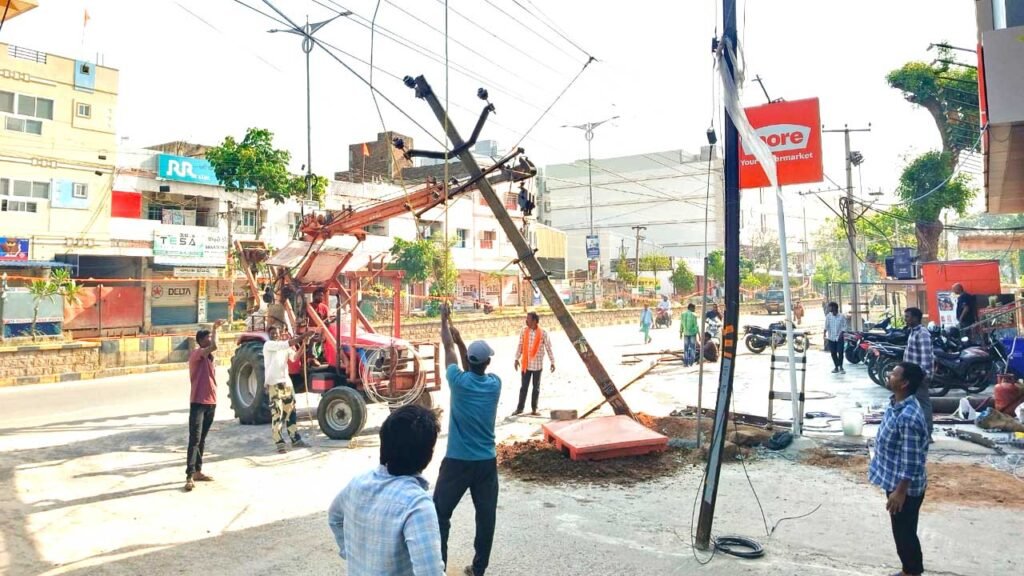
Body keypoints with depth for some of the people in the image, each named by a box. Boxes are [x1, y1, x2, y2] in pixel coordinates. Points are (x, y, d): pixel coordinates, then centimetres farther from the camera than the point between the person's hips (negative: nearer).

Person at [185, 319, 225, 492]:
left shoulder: (210, 357, 17)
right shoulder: (196, 354, -10)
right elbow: (214, 346, -29)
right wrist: (215, 328, -15)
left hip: (211, 402, 8)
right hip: (198, 402, -8)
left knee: (202, 439, 13)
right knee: (194, 439, -11)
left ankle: (197, 471, 20)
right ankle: (190, 476, -12)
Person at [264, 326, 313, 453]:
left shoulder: (286, 347, 15)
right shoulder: (268, 345, -8)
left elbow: (295, 357, 4)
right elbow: (287, 344, -20)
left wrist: (304, 344, -9)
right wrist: (303, 336, -22)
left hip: (286, 382, 7)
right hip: (274, 383, -7)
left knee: (291, 411, 13)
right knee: (277, 414, -5)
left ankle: (295, 440, 22)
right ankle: (280, 444, 0)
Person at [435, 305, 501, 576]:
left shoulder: (459, 382, -12)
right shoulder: (495, 384, -4)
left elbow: (448, 348, 3)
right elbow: (476, 371, 18)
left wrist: (445, 320, 17)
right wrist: (460, 339, 19)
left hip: (457, 461, -3)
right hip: (487, 461, 3)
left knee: (440, 514, 10)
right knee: (486, 515, 12)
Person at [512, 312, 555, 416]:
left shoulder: (543, 333, -8)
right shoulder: (524, 331, -2)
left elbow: (548, 348, -4)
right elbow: (520, 346, 4)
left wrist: (552, 362, -3)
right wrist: (517, 359, 1)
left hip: (537, 364, -1)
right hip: (525, 364, 1)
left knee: (536, 387, 8)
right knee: (524, 387, 7)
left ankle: (534, 409, 18)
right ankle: (520, 408, 16)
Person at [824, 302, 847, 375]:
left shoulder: (842, 317, -7)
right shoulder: (828, 316, 0)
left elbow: (844, 326, -3)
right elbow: (826, 326, 1)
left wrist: (841, 334, -17)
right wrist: (825, 334, -9)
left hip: (839, 338, -2)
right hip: (831, 338, 3)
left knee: (840, 352, -5)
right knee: (833, 353, 6)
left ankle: (841, 367, 8)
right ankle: (836, 367, 19)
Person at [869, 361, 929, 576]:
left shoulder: (908, 416, -30)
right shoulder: (895, 403, 0)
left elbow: (911, 461, -26)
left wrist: (900, 492, -20)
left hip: (905, 486, -9)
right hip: (894, 479, 9)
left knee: (905, 532, 8)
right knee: (901, 531, 22)